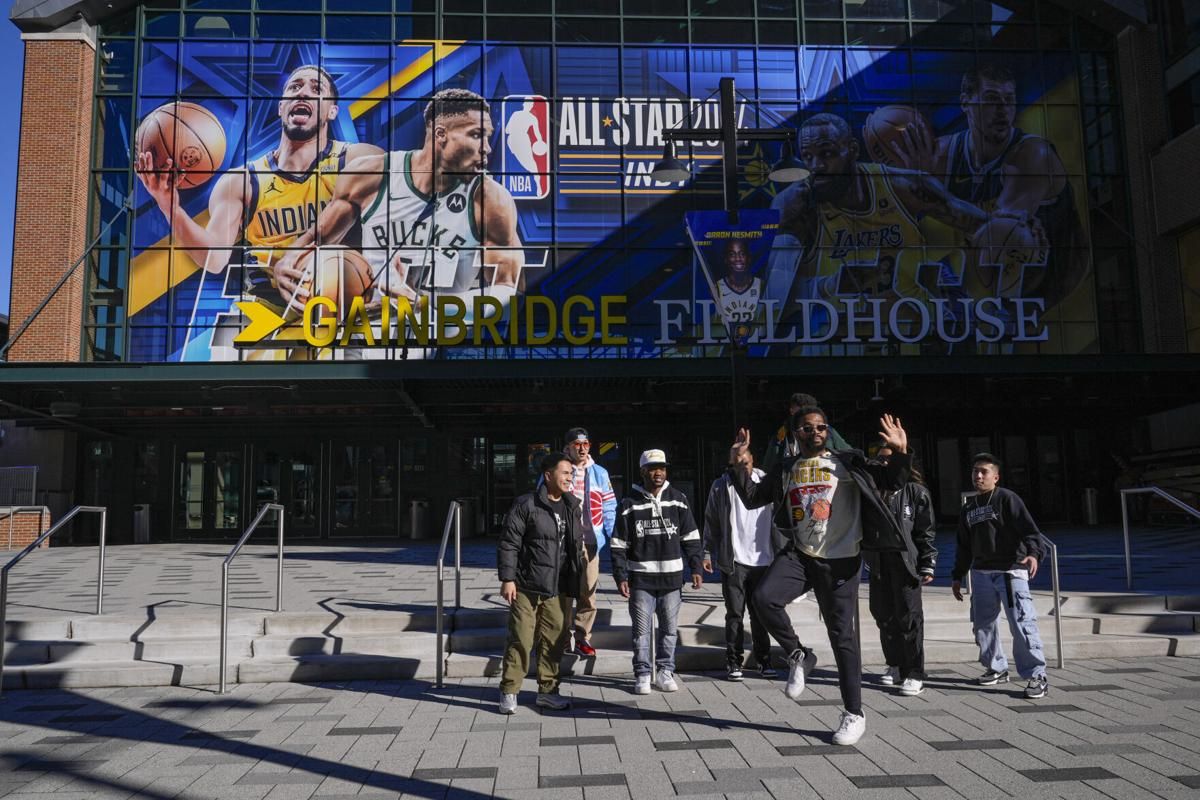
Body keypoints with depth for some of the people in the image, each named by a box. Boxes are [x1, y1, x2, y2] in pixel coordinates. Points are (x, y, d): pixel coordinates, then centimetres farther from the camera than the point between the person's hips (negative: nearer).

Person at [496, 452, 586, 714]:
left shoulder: (573, 508, 12)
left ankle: (548, 690, 23)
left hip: (560, 589, 6)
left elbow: (578, 546, 19)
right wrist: (507, 578, -14)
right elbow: (508, 543, -8)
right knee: (520, 640, -2)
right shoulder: (526, 505, -7)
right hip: (527, 587, -5)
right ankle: (509, 691, 12)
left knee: (555, 641, 9)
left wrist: (576, 581, 16)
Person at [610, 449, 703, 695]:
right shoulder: (629, 503, -1)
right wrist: (620, 577, -4)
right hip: (640, 578, -2)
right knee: (641, 629, 3)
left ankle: (665, 672, 20)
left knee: (669, 628, 8)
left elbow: (691, 538, 8)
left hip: (672, 577, 2)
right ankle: (642, 675, 13)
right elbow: (618, 544, 1)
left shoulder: (678, 499, 4)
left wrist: (695, 568, 2)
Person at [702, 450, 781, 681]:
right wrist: (707, 553, 0)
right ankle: (733, 662, 10)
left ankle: (763, 660, 19)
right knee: (734, 614, 2)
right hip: (733, 560, -1)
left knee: (760, 613, 9)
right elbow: (711, 522, 4)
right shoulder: (721, 486, 1)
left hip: (762, 559, 1)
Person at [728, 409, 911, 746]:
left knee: (842, 636, 1)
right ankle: (799, 656, 3)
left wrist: (900, 453, -21)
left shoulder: (848, 463, 1)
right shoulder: (785, 469, 11)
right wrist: (739, 467, -1)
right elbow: (752, 498, 15)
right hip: (799, 554, 3)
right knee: (764, 598, -23)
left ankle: (854, 714, 17)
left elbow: (891, 482, -3)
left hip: (840, 561, -3)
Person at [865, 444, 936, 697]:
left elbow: (927, 531, -4)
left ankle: (914, 674, 2)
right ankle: (895, 666, 26)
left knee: (908, 616, -4)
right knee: (884, 615, 10)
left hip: (906, 561, -5)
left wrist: (927, 565, -10)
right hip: (878, 563, 5)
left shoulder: (916, 492, -2)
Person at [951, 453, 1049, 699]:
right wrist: (957, 576, 21)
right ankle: (996, 668, 26)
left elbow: (1030, 529, -13)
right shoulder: (968, 508, 15)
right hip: (981, 573, 7)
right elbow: (964, 546, 22)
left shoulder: (1007, 498, -4)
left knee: (1021, 623, -12)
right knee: (983, 624, 10)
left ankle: (1036, 675, -5)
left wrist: (1033, 553, -31)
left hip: (1011, 570, -7)